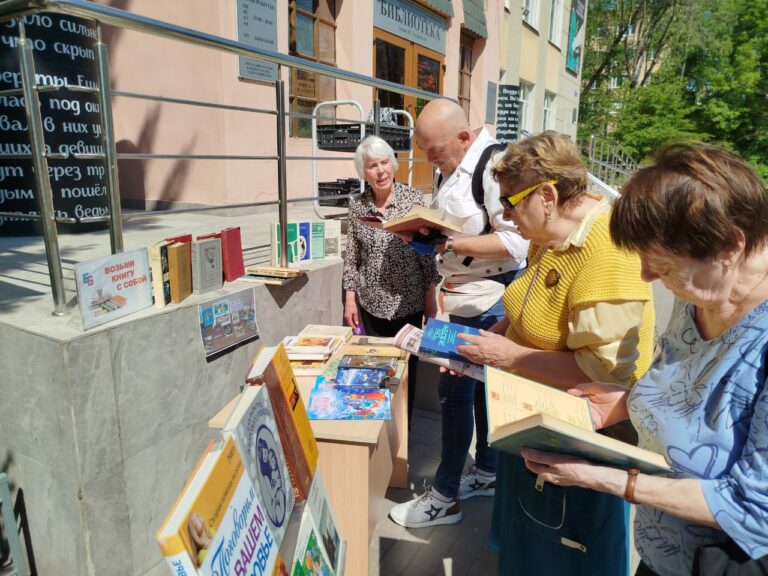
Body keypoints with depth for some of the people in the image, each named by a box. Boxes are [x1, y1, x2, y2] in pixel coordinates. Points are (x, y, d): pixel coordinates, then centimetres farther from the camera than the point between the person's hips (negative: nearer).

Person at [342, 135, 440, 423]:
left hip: (408, 301, -1)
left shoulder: (413, 198, -7)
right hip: (371, 303, 2)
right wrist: (350, 300, 2)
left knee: (406, 366, 10)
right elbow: (351, 258, 4)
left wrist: (430, 295, -4)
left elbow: (427, 250, -4)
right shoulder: (357, 205, 0)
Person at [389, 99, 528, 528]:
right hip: (467, 297, 9)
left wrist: (452, 244, -23)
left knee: (455, 391, -2)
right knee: (481, 388, 19)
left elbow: (517, 241, -24)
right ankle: (487, 473, 37)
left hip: (486, 300, -9)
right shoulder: (453, 167, 11)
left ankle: (444, 498, 16)